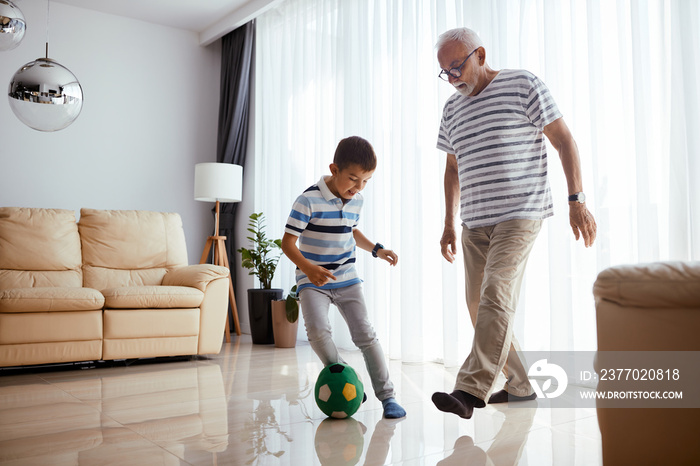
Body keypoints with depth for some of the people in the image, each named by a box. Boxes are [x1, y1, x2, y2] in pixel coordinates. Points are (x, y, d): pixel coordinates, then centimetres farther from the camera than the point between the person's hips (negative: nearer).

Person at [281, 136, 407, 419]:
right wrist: (308, 268, -32)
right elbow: (288, 242, -17)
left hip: (347, 279, 4)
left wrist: (376, 249, 12)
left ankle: (386, 395, 7)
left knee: (365, 334, -3)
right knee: (317, 329, -24)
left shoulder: (356, 200, 3)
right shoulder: (309, 200, -18)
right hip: (312, 282, -4)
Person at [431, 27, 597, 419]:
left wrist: (577, 200, -10)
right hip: (474, 223, 7)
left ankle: (470, 391, -21)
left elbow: (565, 141, -2)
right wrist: (449, 224, 18)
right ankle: (520, 386, 20)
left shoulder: (524, 85, -1)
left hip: (520, 214, -6)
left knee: (496, 295, -21)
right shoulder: (452, 109, 15)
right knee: (480, 306, 6)